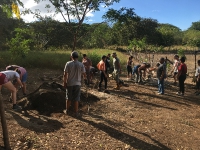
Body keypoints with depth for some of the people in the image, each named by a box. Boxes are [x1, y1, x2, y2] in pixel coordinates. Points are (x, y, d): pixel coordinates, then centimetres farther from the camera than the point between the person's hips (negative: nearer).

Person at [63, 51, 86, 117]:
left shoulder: (68, 64, -10)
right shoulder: (81, 64, -8)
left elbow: (65, 75, -9)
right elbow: (84, 74, -4)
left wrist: (64, 82, 2)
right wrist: (84, 77, 20)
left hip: (69, 84, 0)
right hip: (77, 84, 0)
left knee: (69, 98, 16)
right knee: (76, 99, 9)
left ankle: (67, 111, 30)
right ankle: (76, 112, 15)